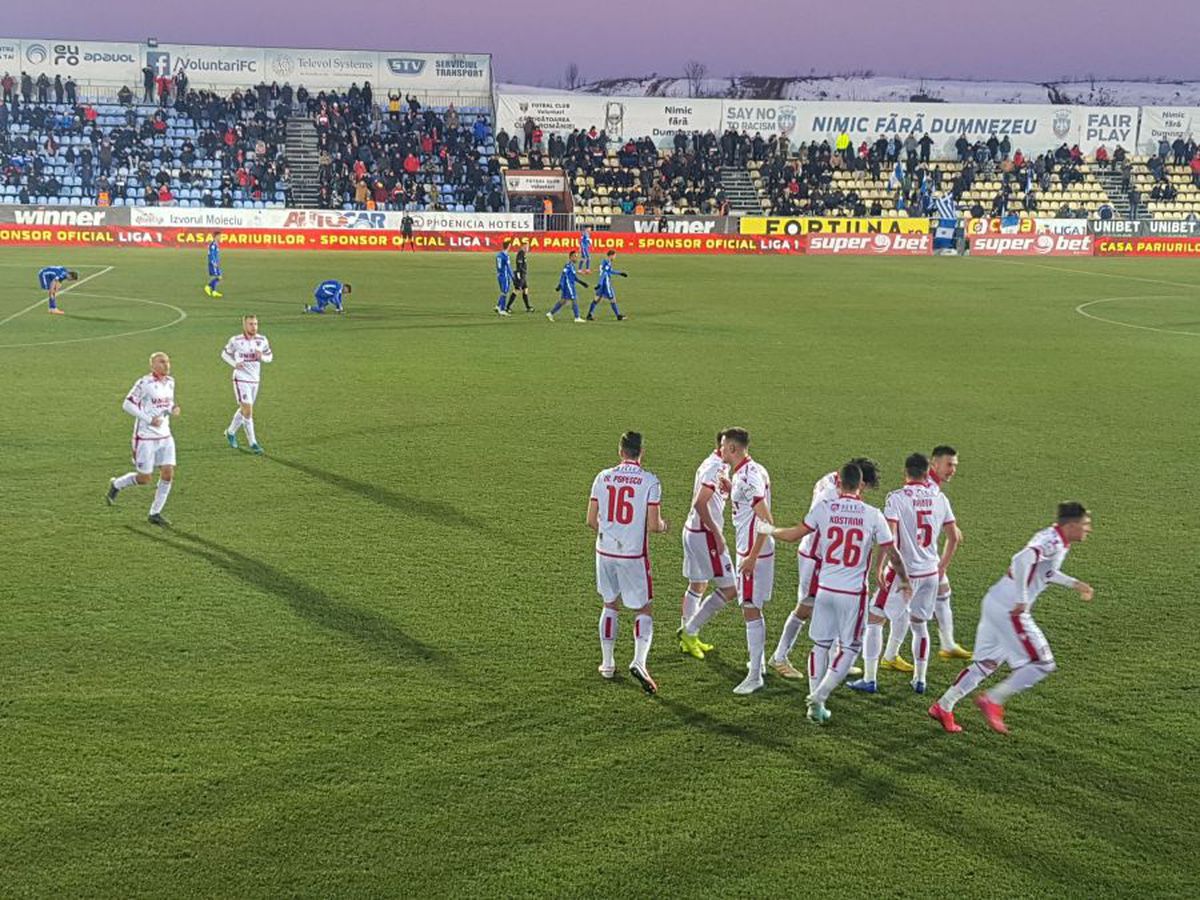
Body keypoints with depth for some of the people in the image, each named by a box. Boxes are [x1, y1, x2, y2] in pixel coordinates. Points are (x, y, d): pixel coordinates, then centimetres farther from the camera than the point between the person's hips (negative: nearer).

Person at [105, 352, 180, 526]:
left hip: (165, 437, 6)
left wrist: (173, 408, -1)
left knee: (168, 474, -3)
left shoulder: (170, 382, 7)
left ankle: (155, 513, 9)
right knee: (144, 478, 0)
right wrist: (149, 419, -19)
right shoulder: (144, 383, -15)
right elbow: (127, 405, -14)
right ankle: (116, 484, 30)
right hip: (145, 438, -6)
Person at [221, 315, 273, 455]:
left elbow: (270, 356, 10)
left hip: (255, 380, 5)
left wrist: (262, 357, -12)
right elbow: (224, 354, 4)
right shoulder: (235, 341, -10)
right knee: (248, 411, -12)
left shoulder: (262, 340, -1)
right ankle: (253, 443, -6)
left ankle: (230, 432, 40)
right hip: (241, 379, -5)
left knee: (244, 410, 18)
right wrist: (234, 364, -14)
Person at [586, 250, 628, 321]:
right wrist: (599, 284, -28)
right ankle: (618, 316, 10)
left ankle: (589, 315, 11)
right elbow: (603, 274, -25)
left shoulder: (604, 261, 11)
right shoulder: (607, 263, -19)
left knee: (597, 299, 12)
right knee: (612, 300, 1)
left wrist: (620, 273, 29)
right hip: (606, 284, -9)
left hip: (602, 284, 9)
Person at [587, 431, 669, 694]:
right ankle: (639, 661, -12)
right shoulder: (650, 481, -10)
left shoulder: (603, 477, -1)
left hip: (605, 551, 3)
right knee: (643, 610, 7)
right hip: (634, 554, -3)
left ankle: (607, 664, 25)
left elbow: (591, 520, 3)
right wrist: (664, 525, 11)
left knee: (609, 605, 20)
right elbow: (653, 525, -12)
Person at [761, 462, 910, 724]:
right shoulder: (873, 516, -6)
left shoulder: (824, 508, -4)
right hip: (854, 593, -2)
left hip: (825, 588, 2)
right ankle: (819, 697, 0)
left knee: (821, 644, 15)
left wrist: (768, 530, 24)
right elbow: (891, 553, 0)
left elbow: (794, 534, 4)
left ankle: (815, 702, 16)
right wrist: (905, 582, 17)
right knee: (849, 648, 11)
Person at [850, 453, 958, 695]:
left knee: (874, 620, 6)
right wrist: (942, 567, 20)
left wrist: (879, 568, -12)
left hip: (904, 572, -5)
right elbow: (954, 537, 8)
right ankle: (919, 680, 25)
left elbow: (888, 536, -20)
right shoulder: (939, 498, 3)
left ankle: (870, 680, 5)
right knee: (920, 624, 21)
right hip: (930, 572, 5)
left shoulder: (897, 498, -12)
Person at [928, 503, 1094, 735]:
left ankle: (943, 707, 18)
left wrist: (1074, 584, 31)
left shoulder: (1055, 539, 13)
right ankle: (992, 702, 0)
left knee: (986, 663, 17)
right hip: (1010, 609, -10)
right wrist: (1022, 601, -28)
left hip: (996, 603, 10)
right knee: (1042, 663, -2)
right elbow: (1022, 560, -32)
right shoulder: (1054, 542, -16)